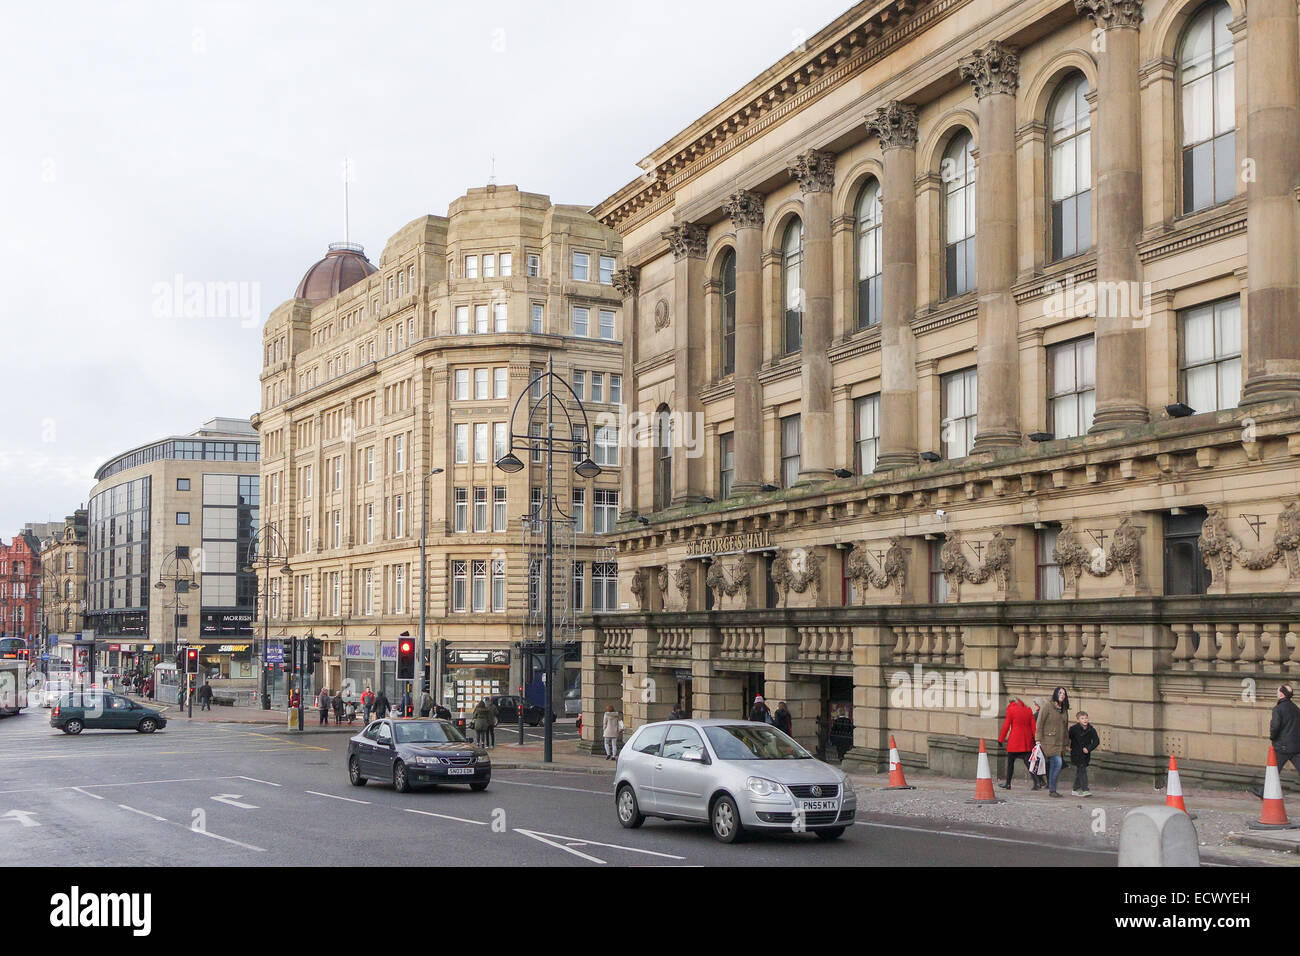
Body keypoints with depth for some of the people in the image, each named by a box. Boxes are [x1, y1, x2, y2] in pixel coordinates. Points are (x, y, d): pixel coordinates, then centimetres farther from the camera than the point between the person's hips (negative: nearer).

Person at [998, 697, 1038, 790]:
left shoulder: (1011, 709, -3)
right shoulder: (1028, 710, 10)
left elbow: (1006, 726, -3)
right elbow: (1033, 726, 7)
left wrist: (1001, 739, 4)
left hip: (1014, 741, -4)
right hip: (1027, 742, 4)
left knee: (1010, 762, 8)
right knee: (1028, 762, 3)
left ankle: (1008, 784, 14)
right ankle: (1037, 783, -10)